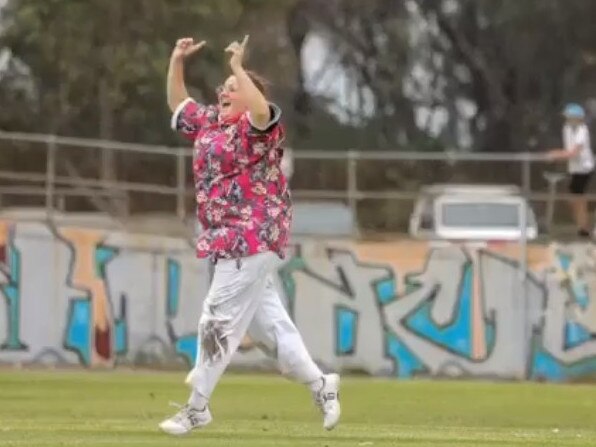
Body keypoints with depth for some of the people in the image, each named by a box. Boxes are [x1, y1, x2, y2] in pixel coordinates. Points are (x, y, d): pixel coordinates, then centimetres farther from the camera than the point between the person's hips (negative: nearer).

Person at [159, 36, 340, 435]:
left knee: (219, 323, -6)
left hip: (253, 241, -9)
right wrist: (177, 61, 13)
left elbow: (261, 110, -32)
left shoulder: (256, 128, -9)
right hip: (231, 242, 9)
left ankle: (197, 409, 0)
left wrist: (238, 68, -31)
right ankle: (319, 384, 18)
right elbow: (177, 103, 26)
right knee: (266, 323, 11)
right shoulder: (209, 123, 16)